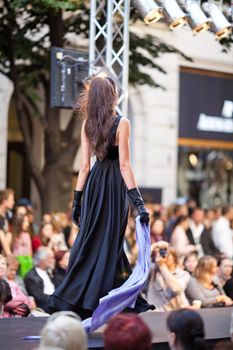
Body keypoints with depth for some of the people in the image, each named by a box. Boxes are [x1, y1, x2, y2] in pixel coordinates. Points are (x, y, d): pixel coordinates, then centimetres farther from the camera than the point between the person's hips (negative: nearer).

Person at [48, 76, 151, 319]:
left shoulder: (87, 125, 5)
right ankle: (93, 302, 4)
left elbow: (84, 166, 5)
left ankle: (68, 299, 12)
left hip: (94, 182, 5)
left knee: (89, 240, 12)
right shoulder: (121, 123, -10)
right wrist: (138, 201, -14)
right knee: (109, 242, 2)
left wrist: (76, 200, 10)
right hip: (114, 183, -5)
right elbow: (124, 165, -14)